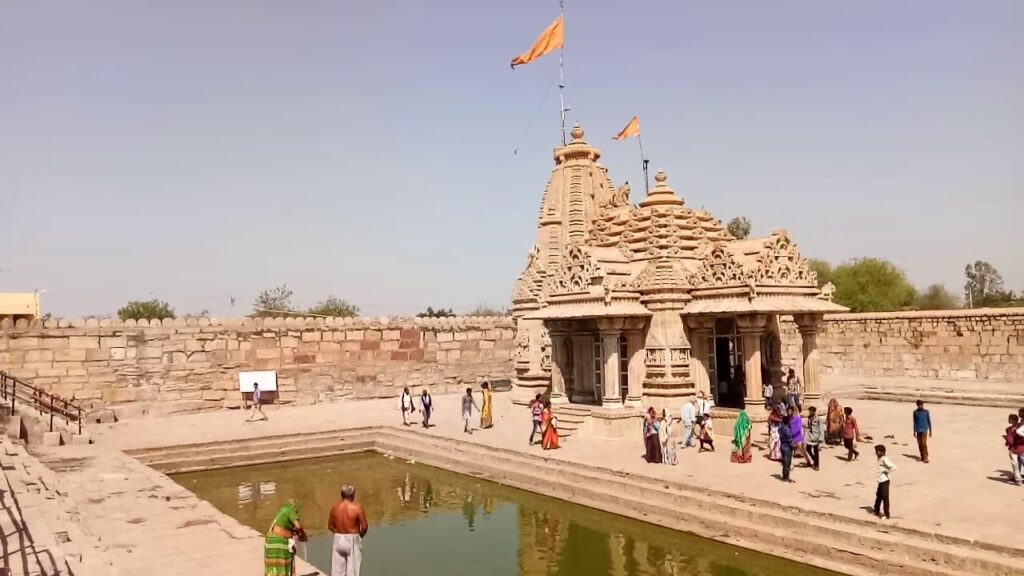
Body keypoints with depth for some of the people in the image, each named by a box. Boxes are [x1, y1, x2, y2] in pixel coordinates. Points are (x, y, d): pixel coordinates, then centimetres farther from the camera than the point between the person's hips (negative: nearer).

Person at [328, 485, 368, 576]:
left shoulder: (335, 507, -1)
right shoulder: (357, 507, -14)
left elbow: (330, 526, 7)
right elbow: (364, 526, -13)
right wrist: (360, 535, 7)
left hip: (338, 540, 4)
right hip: (352, 541, -4)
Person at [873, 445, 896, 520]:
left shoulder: (884, 459, -21)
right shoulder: (880, 459, 8)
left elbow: (894, 467, -30)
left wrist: (887, 472, -18)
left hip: (884, 481, -10)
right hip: (881, 480, 10)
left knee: (885, 497, -2)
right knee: (879, 495, 21)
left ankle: (887, 515, 6)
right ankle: (877, 511, 36)